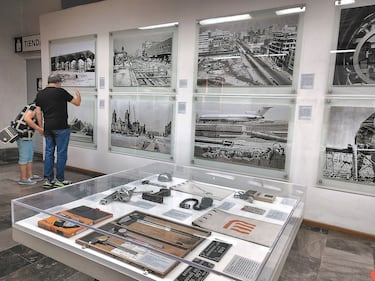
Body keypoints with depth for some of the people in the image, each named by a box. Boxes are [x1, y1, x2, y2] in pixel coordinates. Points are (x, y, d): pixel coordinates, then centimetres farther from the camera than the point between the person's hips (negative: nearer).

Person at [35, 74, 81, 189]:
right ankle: (59, 180, 6)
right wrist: (78, 95, 20)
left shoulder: (40, 94, 10)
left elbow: (38, 112, 9)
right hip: (61, 127, -6)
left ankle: (48, 180, 15)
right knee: (61, 153, 1)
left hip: (48, 128, 6)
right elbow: (77, 103, -1)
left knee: (49, 152, 11)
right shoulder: (61, 92, -7)